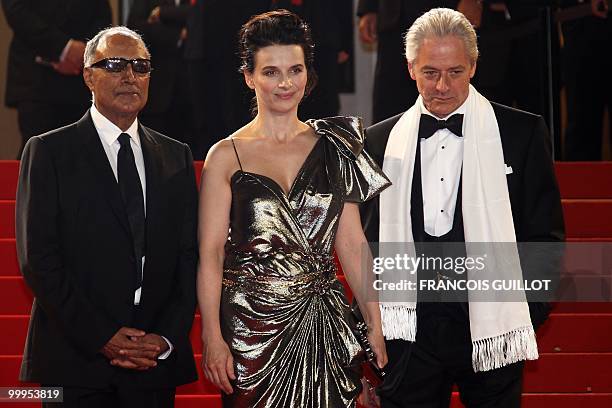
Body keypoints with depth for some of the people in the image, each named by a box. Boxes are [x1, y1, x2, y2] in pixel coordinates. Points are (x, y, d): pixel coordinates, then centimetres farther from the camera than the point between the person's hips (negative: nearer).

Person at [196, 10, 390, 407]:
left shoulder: (333, 146, 8)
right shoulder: (226, 156, 0)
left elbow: (352, 243, 7)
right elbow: (210, 253, -4)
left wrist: (376, 324, 0)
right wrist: (213, 337, -14)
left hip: (325, 325, 3)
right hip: (252, 326, -2)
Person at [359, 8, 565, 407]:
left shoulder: (522, 133, 1)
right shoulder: (381, 141, 7)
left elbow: (546, 232, 3)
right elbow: (370, 237, 12)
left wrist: (529, 315, -4)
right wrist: (373, 325, 5)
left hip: (490, 325, -1)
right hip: (410, 327, 2)